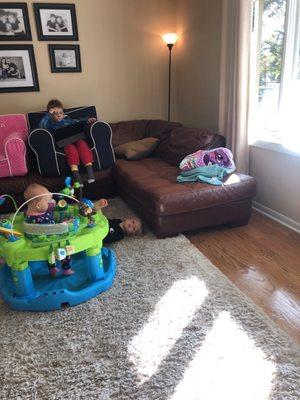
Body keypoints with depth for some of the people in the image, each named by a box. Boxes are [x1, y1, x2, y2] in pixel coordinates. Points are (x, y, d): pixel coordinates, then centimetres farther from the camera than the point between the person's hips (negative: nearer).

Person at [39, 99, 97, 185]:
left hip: (75, 139, 3)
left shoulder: (67, 120, 32)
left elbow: (78, 122, 25)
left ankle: (90, 170, -41)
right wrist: (49, 114, 1)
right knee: (71, 147, -36)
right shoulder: (51, 124, 21)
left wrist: (87, 120, 6)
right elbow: (41, 126, 1)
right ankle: (76, 175, -48)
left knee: (82, 143, -31)